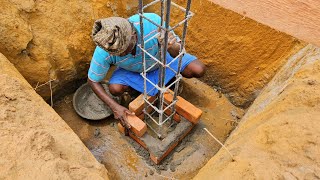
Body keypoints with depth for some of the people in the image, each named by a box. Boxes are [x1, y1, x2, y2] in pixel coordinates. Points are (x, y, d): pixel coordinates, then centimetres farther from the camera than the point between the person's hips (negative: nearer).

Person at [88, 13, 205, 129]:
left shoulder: (152, 21, -40)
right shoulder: (103, 51, -35)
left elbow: (178, 53, -31)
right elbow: (93, 81, -19)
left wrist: (171, 47, -56)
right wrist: (114, 106, -28)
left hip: (162, 57, 0)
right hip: (134, 69, 1)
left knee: (198, 70, -17)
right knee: (115, 88, -27)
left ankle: (171, 76, 17)